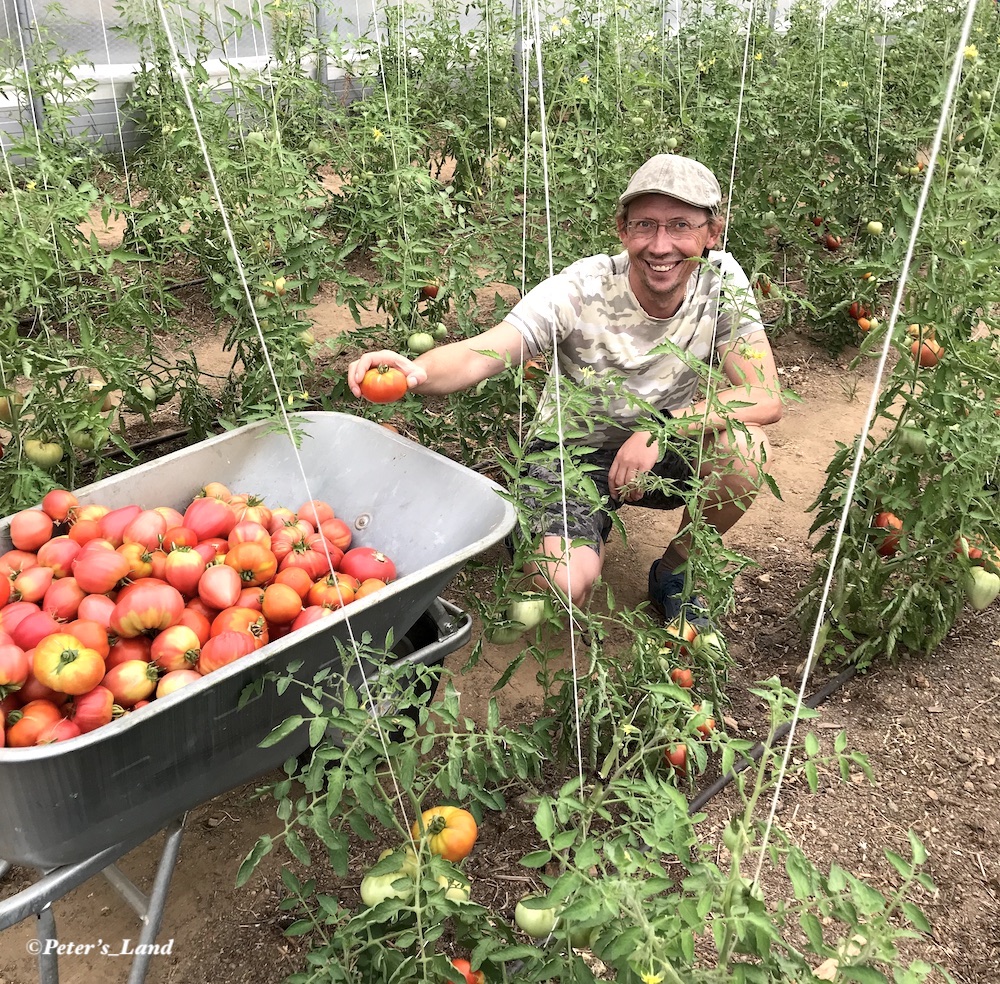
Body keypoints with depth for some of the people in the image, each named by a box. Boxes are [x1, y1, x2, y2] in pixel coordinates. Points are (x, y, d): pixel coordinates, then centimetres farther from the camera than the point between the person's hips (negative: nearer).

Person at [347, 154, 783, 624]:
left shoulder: (721, 280, -15)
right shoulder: (581, 290, -23)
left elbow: (764, 398, -18)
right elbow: (479, 355, -33)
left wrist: (661, 427, -32)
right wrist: (416, 370, -56)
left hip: (662, 451, 3)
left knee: (744, 446, -28)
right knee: (565, 584, -28)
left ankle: (674, 571, 1)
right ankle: (593, 530, 12)